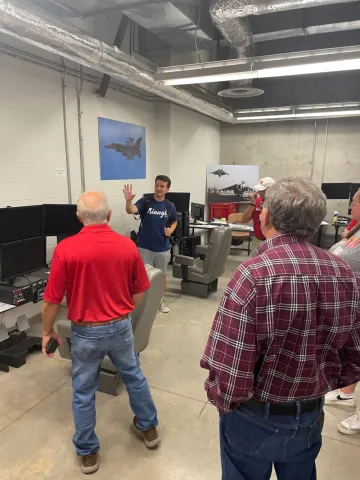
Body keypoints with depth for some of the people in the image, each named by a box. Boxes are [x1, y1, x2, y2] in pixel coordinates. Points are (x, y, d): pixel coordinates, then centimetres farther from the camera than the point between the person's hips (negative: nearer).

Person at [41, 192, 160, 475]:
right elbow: (139, 293, 0)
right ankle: (148, 427, 44)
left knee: (84, 391, 17)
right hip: (121, 327, 3)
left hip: (86, 331, -2)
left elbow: (52, 300, -12)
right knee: (134, 375, 24)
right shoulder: (127, 246, -9)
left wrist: (48, 331, 5)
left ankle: (88, 452, 35)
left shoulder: (66, 249, -17)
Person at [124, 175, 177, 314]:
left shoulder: (170, 206, -1)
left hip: (163, 248, 2)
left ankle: (161, 300, 35)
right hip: (145, 247, -2)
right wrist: (128, 200, -48)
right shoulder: (144, 202, -9)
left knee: (161, 275, 16)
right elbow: (131, 210, -26)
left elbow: (174, 222, 14)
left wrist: (170, 230, -7)